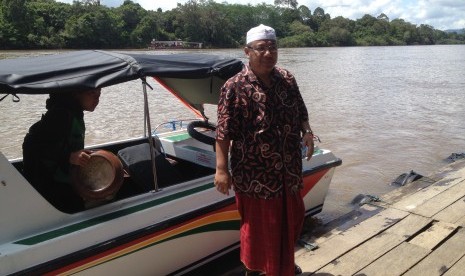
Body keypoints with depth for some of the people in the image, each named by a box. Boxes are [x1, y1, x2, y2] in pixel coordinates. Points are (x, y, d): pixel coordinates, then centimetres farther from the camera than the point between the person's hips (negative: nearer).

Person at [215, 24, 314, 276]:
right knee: (257, 224, 11)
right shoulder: (235, 87, -14)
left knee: (291, 219, 22)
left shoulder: (287, 79, 3)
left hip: (289, 170, 6)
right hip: (255, 173, -6)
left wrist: (307, 131, -6)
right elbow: (223, 132, -15)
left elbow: (301, 112, 14)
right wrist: (222, 169, -18)